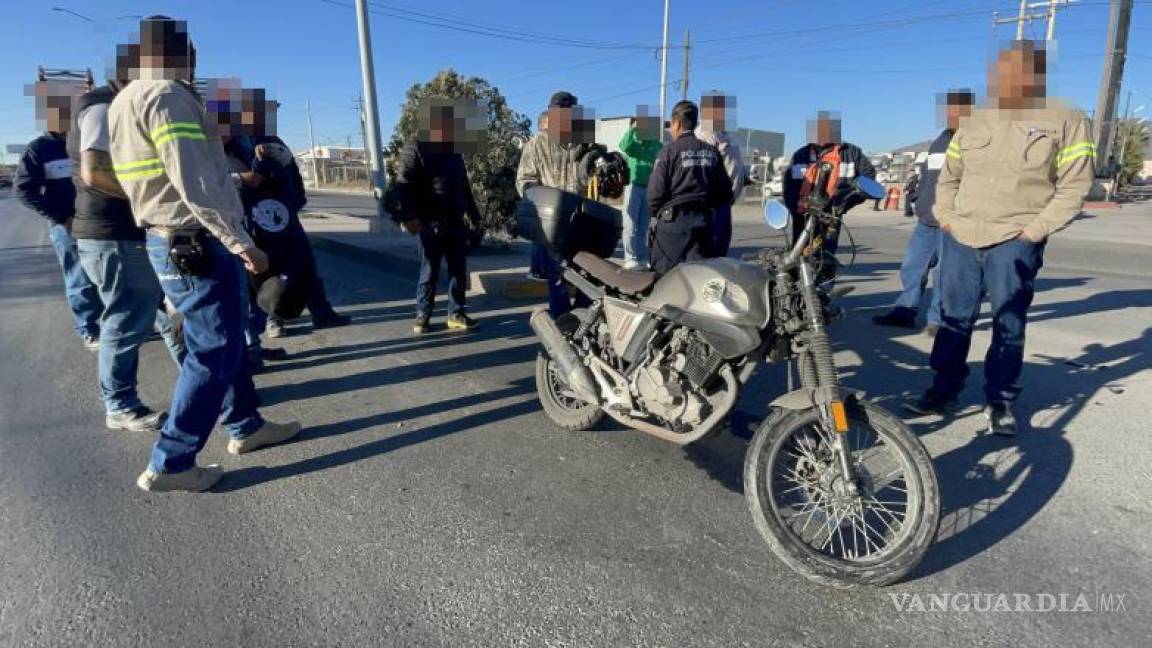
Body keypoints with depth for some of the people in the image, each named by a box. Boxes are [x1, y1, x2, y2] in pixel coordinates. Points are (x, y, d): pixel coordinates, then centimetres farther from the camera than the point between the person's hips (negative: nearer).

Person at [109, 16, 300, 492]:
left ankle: (245, 426, 30)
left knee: (223, 339, 18)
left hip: (167, 240, 10)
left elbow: (164, 174, 17)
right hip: (197, 243, -10)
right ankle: (170, 463, 3)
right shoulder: (167, 96, -14)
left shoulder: (126, 100, 17)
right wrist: (241, 242, -20)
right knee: (215, 349, -4)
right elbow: (194, 182, -22)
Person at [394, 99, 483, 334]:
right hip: (431, 223, -6)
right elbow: (403, 185, -13)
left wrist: (474, 214, 20)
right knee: (429, 271, 1)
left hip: (455, 222, 6)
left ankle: (456, 314, 17)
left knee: (459, 270, 7)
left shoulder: (454, 150, 15)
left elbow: (463, 185, 22)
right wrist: (409, 216, -24)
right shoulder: (415, 148, -5)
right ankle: (422, 315, 15)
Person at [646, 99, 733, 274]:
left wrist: (656, 211, 10)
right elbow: (725, 193, 7)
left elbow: (655, 192, -9)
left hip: (673, 221, -4)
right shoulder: (712, 152, 8)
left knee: (664, 275, 4)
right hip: (704, 221, 4)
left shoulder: (669, 151, -5)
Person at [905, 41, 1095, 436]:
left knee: (1009, 325, 2)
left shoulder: (1066, 121, 0)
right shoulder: (972, 123, 12)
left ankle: (1000, 401, 12)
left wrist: (1036, 231, -11)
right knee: (953, 318, 7)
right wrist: (946, 218, 5)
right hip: (960, 239, 4)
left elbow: (1075, 185, -3)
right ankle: (944, 390, 16)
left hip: (1015, 243, -3)